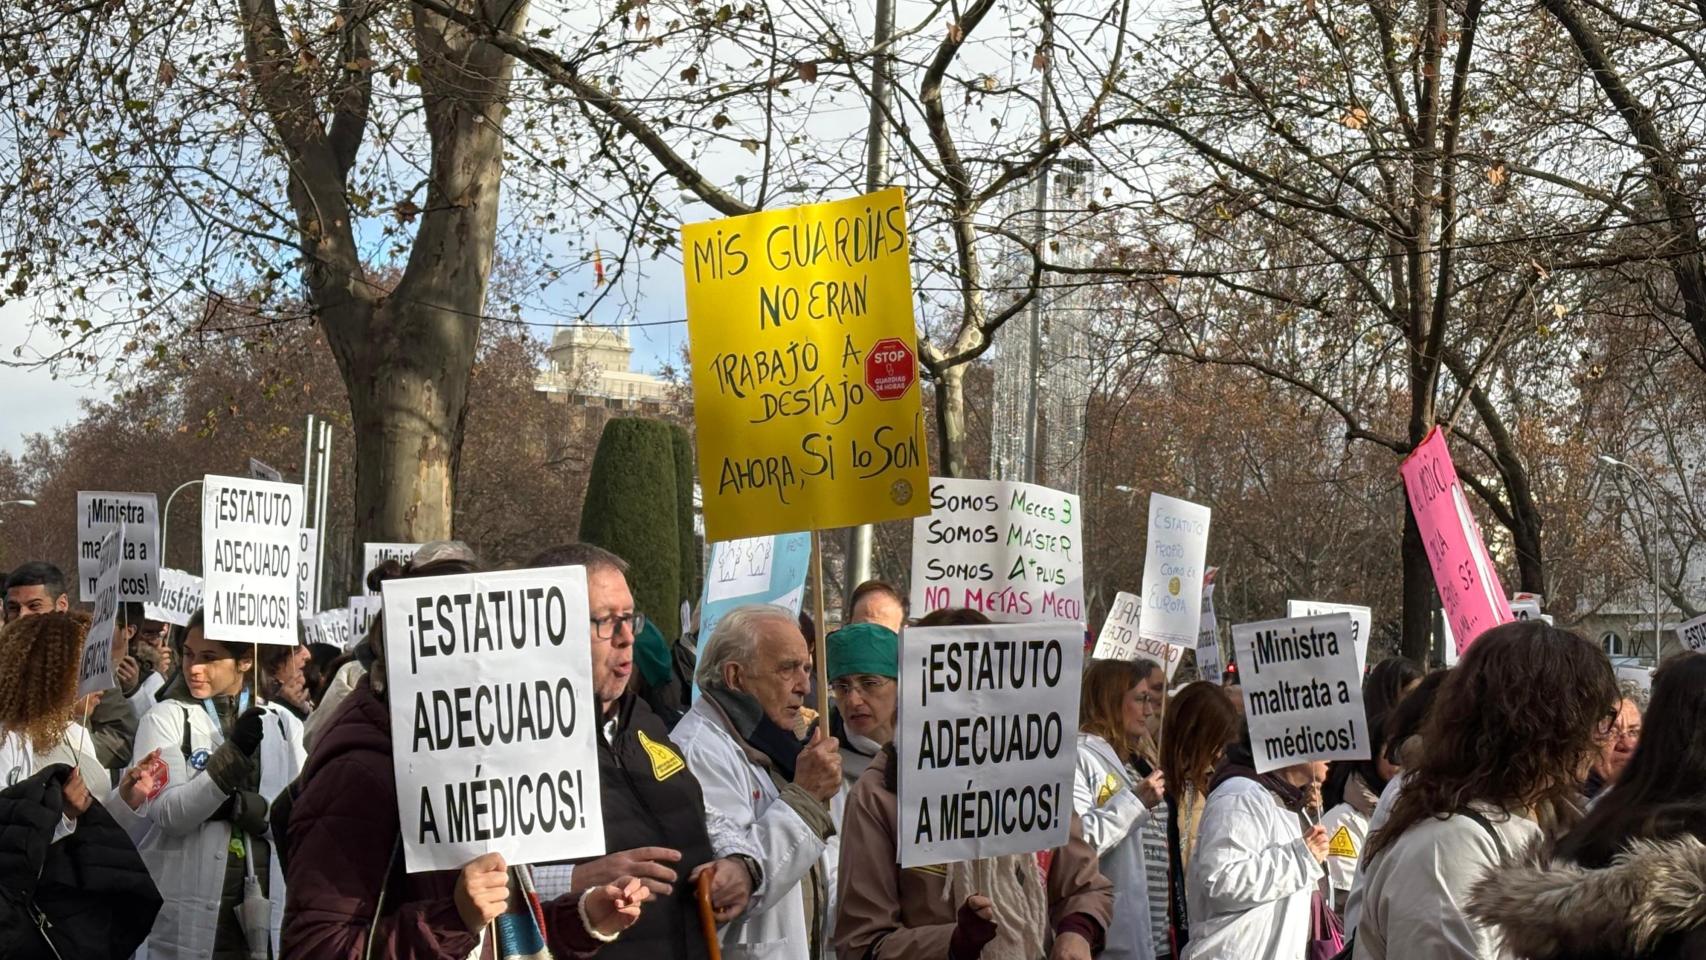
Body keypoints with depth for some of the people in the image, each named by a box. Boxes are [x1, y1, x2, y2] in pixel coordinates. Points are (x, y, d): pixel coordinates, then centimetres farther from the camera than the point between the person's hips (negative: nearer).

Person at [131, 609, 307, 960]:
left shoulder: (282, 722, 8)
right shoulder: (166, 718, 1)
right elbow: (168, 813, -13)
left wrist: (237, 805, -14)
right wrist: (233, 753, -22)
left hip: (266, 908, 2)